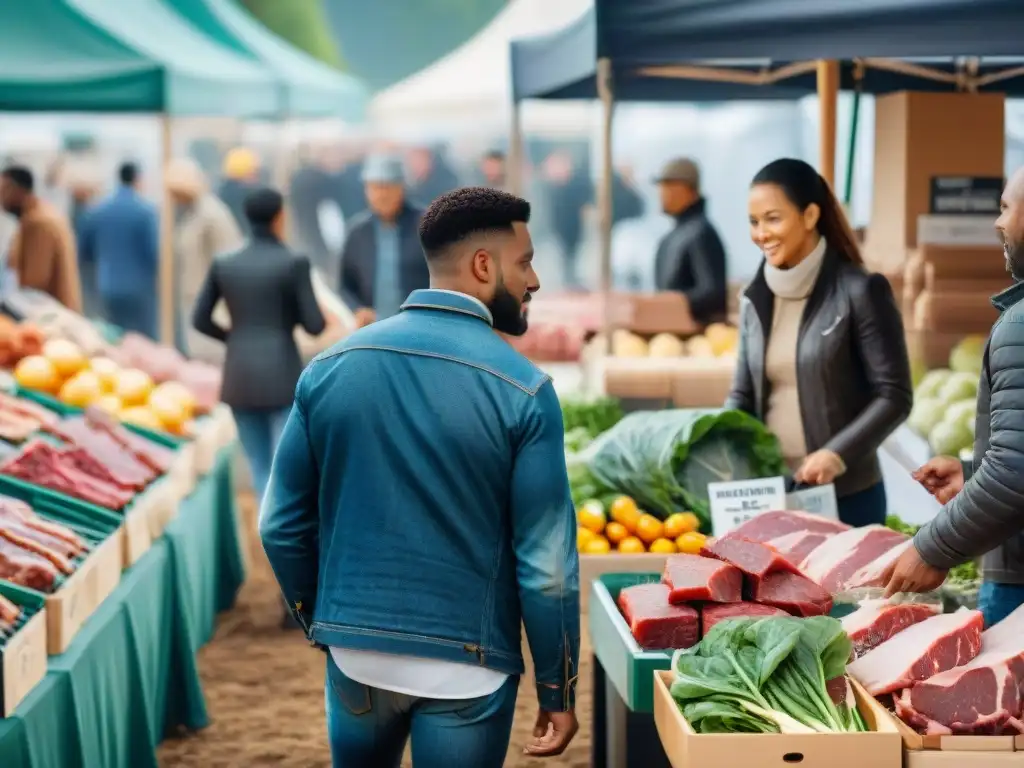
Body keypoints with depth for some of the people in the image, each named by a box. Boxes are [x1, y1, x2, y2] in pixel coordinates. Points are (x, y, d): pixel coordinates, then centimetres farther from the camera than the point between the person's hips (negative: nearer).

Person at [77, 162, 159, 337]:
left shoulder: (96, 210, 3)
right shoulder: (146, 210, -11)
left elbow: (84, 250, 10)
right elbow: (155, 250, -13)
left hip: (108, 288, 5)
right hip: (139, 288, -5)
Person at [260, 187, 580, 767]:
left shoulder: (331, 368, -1)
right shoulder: (521, 389, -13)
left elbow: (282, 526, 3)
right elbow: (547, 565, -13)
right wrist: (558, 692, -2)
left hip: (354, 652, 4)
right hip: (466, 665, -4)